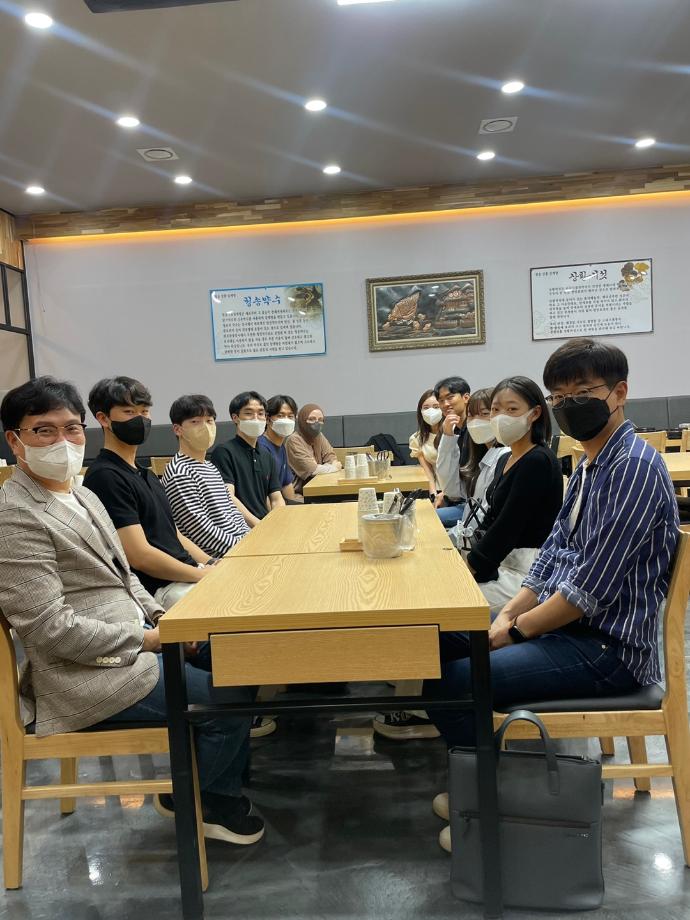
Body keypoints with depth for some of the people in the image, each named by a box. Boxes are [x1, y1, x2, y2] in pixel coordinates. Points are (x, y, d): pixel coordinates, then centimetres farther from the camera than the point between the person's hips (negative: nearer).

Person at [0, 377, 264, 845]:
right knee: (232, 700, -12)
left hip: (133, 637, 9)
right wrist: (147, 639, -17)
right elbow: (49, 627, -22)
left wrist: (160, 617, 2)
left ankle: (216, 769, 29)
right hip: (88, 672, -9)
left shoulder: (82, 495, 11)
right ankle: (204, 801, 17)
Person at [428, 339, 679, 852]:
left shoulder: (634, 467, -19)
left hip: (608, 648, -10)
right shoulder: (590, 464, 12)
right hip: (565, 624, 10)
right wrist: (507, 614, -1)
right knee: (441, 643, 12)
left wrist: (517, 629, -11)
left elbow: (590, 590, -22)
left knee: (452, 684, -19)